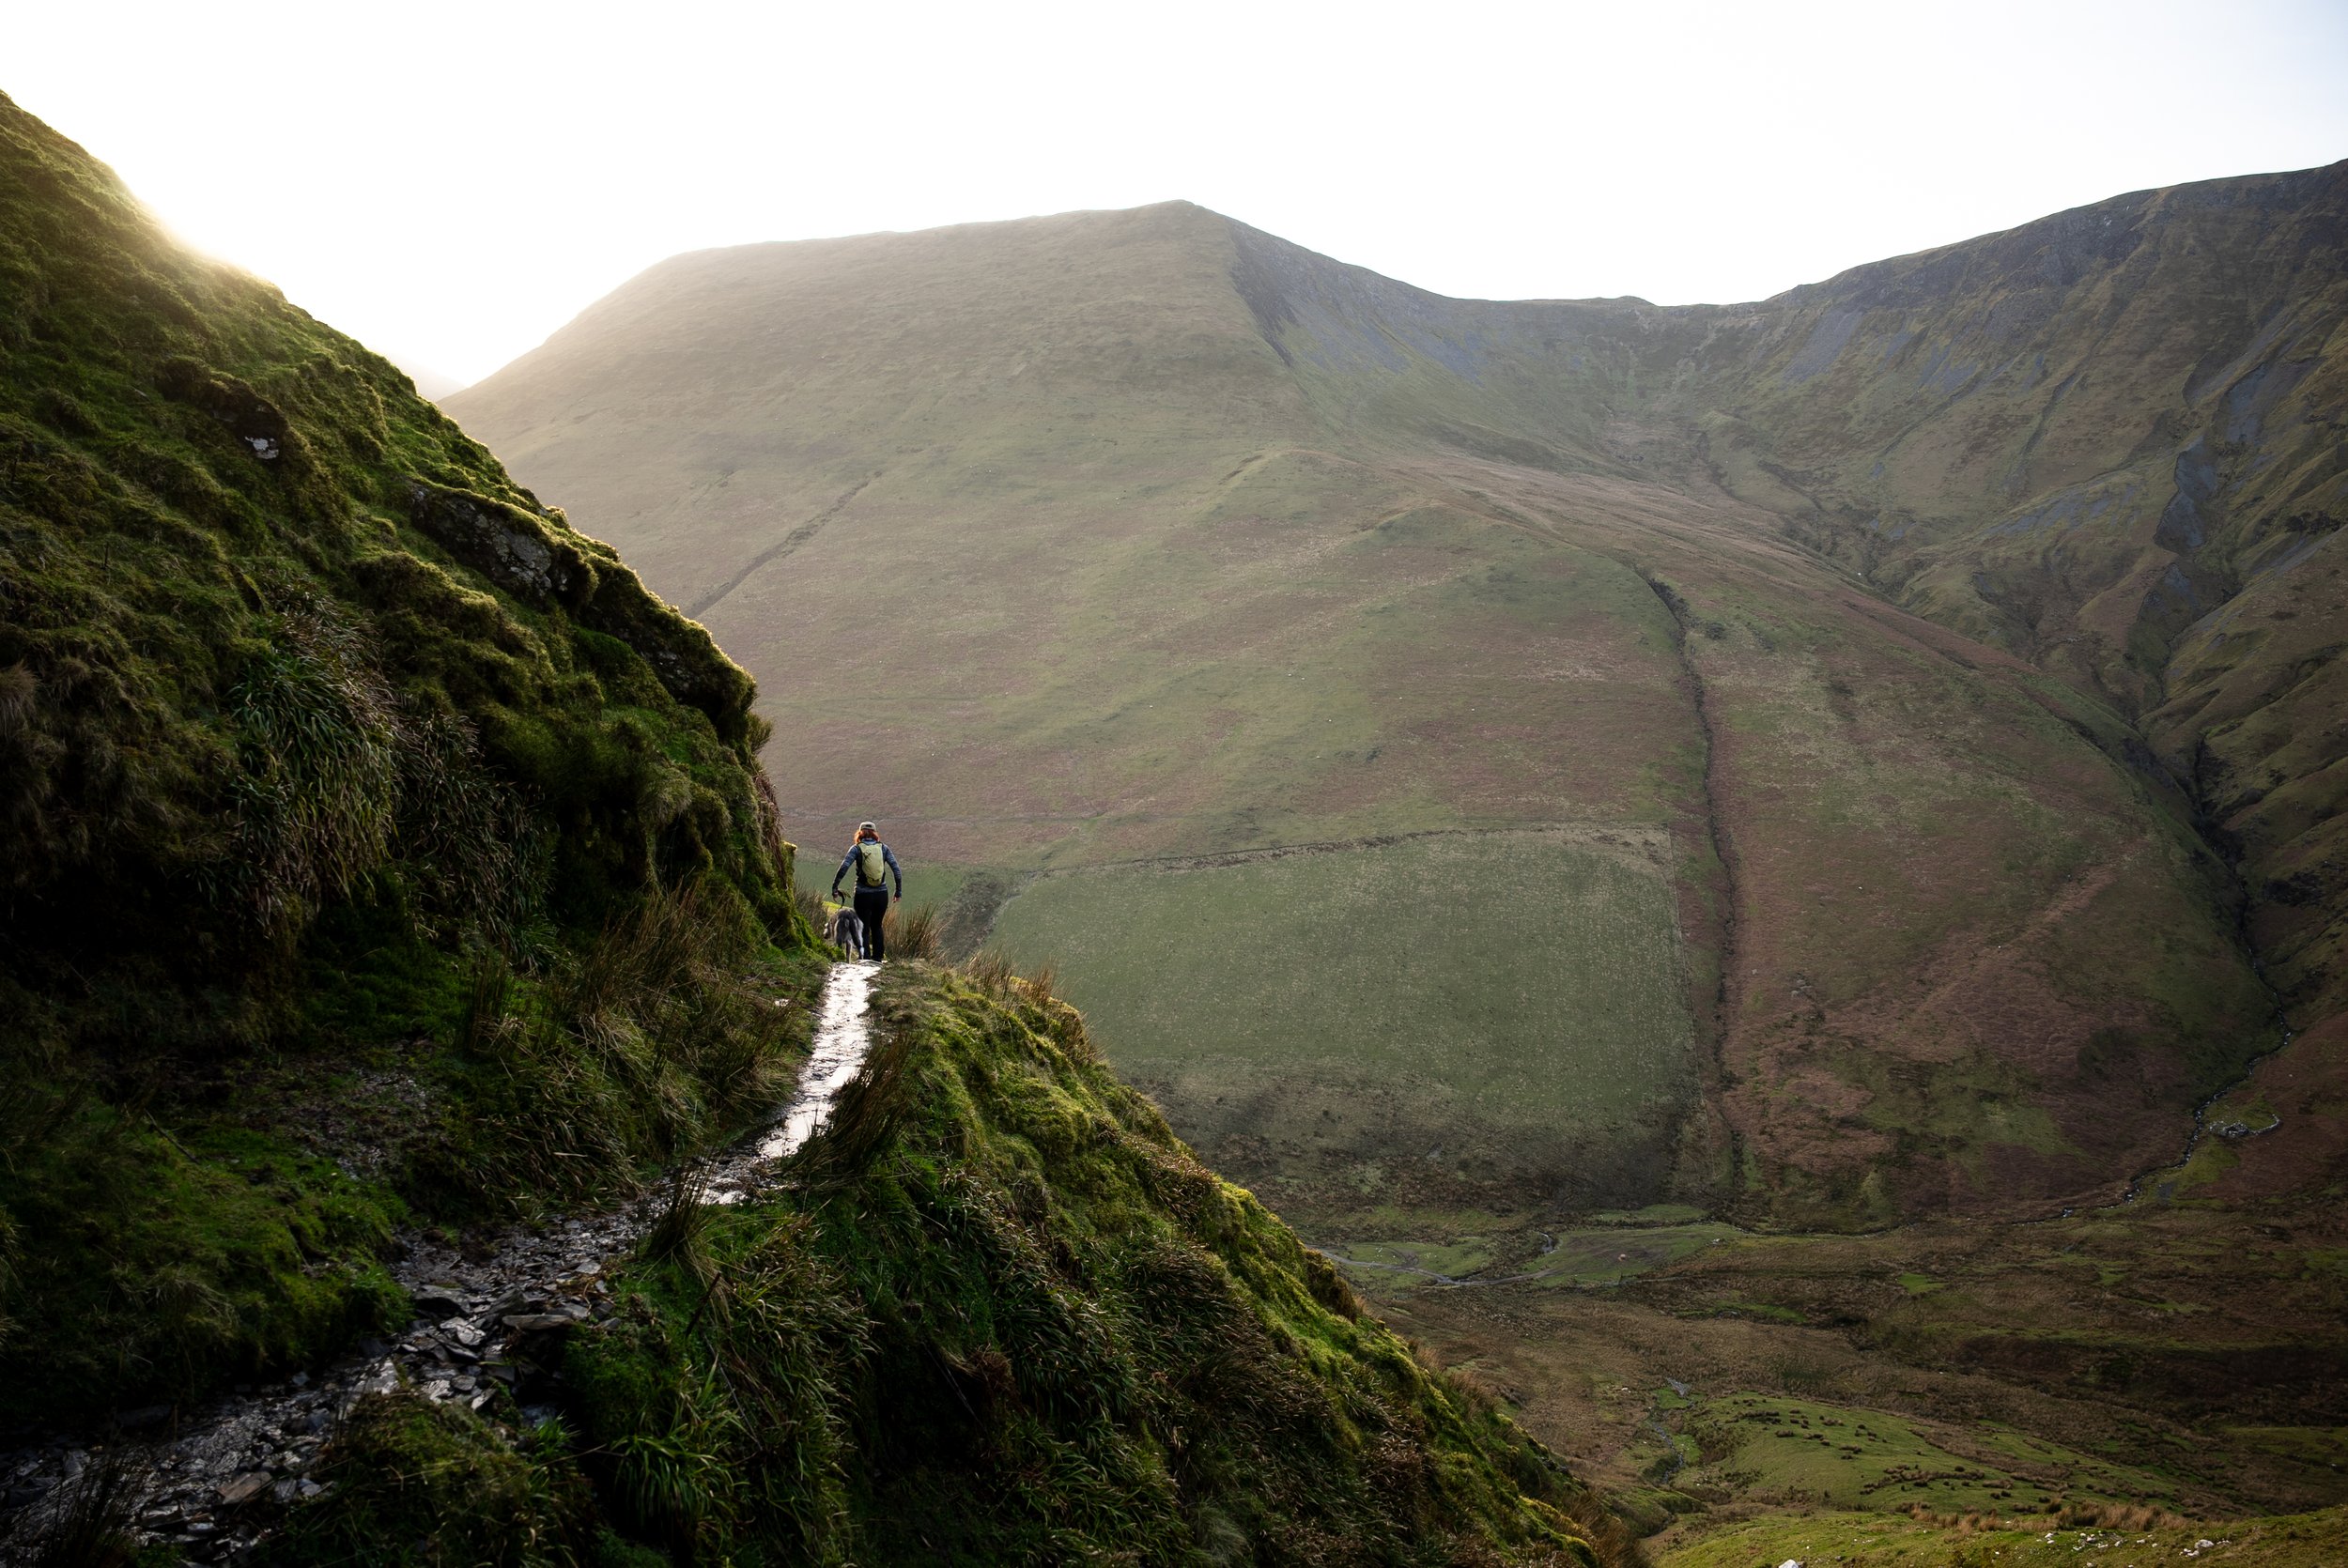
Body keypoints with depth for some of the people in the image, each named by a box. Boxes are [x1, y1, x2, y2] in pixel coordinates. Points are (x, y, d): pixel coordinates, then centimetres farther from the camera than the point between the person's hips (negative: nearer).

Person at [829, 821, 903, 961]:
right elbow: (897, 869, 0)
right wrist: (899, 892, 6)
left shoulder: (857, 848, -3)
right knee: (877, 927, 21)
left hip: (863, 895, -3)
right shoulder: (883, 848, 4)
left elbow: (843, 868, -15)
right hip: (882, 894, 3)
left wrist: (834, 887, -10)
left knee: (864, 929, 8)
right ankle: (878, 958, 22)